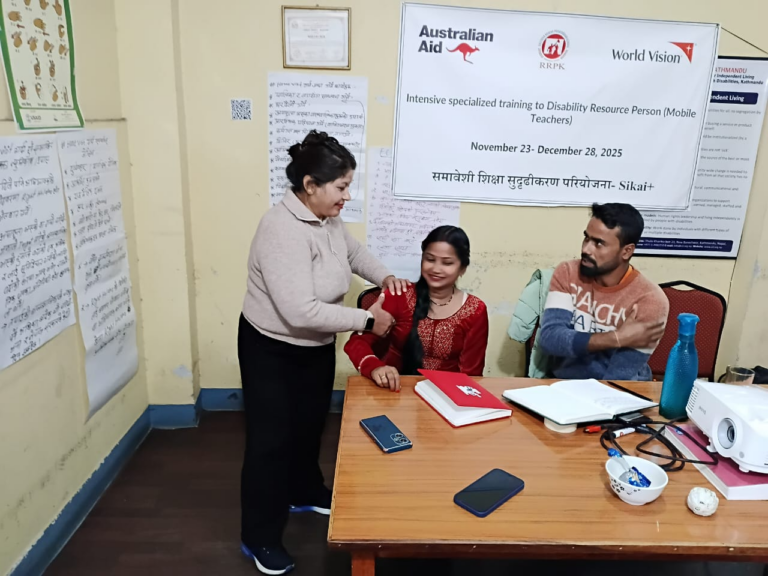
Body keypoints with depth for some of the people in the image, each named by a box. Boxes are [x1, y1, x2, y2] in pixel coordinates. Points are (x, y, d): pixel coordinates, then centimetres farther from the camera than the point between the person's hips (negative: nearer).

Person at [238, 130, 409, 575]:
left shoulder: (328, 218, -5)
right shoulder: (283, 231, -32)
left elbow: (354, 252, 16)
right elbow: (301, 311, -37)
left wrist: (385, 277, -3)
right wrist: (367, 320, -29)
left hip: (317, 347, 8)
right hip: (272, 350, -8)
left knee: (310, 426, 24)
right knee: (271, 439, 4)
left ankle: (305, 493, 49)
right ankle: (260, 538, 23)